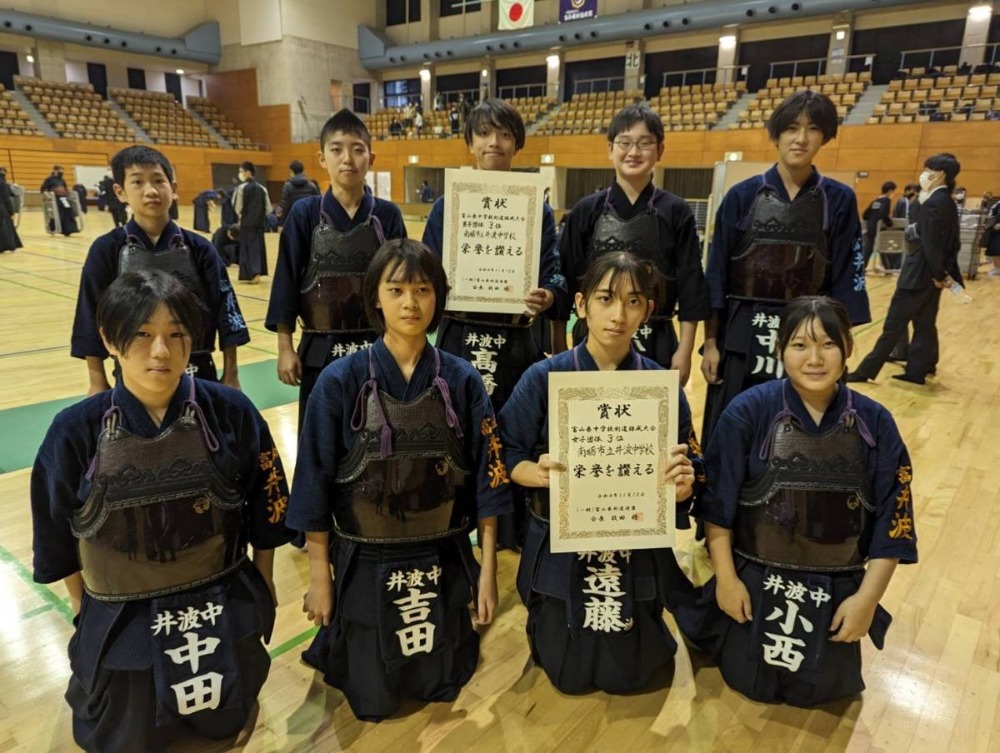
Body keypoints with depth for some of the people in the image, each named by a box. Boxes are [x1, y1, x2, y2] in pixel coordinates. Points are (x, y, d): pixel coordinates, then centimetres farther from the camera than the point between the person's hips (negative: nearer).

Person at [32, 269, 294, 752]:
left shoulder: (231, 413, -18)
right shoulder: (75, 431, -18)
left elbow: (265, 511, -4)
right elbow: (57, 534, -2)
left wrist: (263, 588, 5)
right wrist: (84, 610, 8)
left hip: (223, 611, 1)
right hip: (121, 621, 0)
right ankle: (89, 682, 50)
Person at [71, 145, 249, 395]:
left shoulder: (198, 248, -3)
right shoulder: (107, 250, -5)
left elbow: (225, 312, -1)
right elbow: (94, 320, -1)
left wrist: (231, 375, -2)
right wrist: (97, 383, -1)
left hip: (197, 374, 1)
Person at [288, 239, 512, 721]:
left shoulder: (461, 380, -8)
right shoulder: (340, 381, -14)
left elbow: (485, 476, -3)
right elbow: (315, 482, -7)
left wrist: (488, 566, -2)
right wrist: (319, 575, -3)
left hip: (443, 561, 2)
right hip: (366, 564, -1)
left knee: (439, 687, 17)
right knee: (373, 701, 13)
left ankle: (455, 631, 48)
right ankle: (337, 637, 42)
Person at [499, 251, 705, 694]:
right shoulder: (543, 378, -12)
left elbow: (688, 478, -4)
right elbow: (508, 458, -6)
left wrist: (683, 483, -27)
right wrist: (538, 473, -27)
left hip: (637, 551, 1)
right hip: (560, 548, 0)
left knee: (623, 677, 13)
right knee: (569, 676, 11)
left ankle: (647, 631, 45)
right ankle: (546, 623, 42)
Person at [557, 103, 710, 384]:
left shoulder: (677, 212, 1)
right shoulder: (586, 211, 2)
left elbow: (690, 284, 1)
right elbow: (566, 279, 2)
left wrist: (684, 349, -4)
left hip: (656, 343, 0)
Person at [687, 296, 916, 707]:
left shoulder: (875, 423, -10)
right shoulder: (747, 411, -18)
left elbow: (892, 519, -4)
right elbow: (718, 503, -11)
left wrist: (867, 597, -6)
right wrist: (726, 578, -9)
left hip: (836, 587, 2)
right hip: (756, 578, -1)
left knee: (814, 691, 15)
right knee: (750, 683, 9)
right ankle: (717, 625, 39)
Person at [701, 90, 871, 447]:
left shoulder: (839, 200, 2)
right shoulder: (742, 195, -1)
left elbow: (845, 277, 3)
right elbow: (717, 273, -1)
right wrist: (711, 342, -4)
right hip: (743, 337, -1)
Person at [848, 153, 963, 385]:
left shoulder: (933, 203, -17)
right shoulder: (948, 203, 12)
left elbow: (930, 243, -21)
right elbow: (951, 242, 13)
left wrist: (938, 274, -14)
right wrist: (945, 273, 11)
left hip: (921, 274, -9)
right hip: (933, 274, 9)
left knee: (894, 325, -5)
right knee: (925, 324, 13)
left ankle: (866, 371, 0)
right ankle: (917, 371, 21)